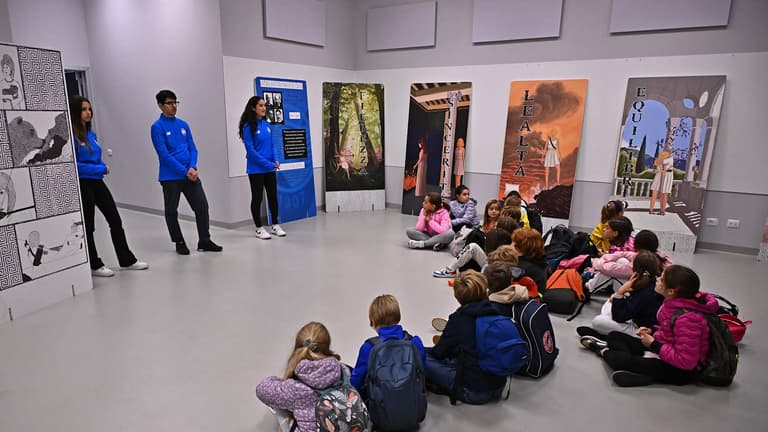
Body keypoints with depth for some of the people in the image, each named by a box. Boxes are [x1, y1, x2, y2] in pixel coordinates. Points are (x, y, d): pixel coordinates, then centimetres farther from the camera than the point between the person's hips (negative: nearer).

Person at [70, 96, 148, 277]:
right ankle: (94, 265, 20)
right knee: (88, 226, 6)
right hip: (82, 185, -7)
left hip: (97, 182, 7)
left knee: (115, 220, 6)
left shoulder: (91, 134, 10)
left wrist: (103, 167, 0)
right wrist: (101, 169, -14)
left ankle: (127, 260, 15)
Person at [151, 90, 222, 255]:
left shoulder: (183, 124, 9)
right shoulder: (157, 127, -6)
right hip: (170, 177, -4)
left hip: (190, 175, 4)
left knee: (202, 206, 1)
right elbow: (164, 154, -13)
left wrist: (192, 168, -10)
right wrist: (185, 171, -16)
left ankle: (204, 241, 12)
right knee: (171, 211, 6)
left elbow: (193, 149, 7)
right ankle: (179, 243, 21)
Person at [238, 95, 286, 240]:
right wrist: (268, 164, -16)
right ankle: (259, 228, 16)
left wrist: (276, 160, -5)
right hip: (256, 169, -6)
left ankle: (275, 225, 24)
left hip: (270, 168, 6)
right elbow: (251, 150, -15)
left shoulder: (266, 124, 5)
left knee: (273, 196, 11)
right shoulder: (248, 126, -13)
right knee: (257, 198, 5)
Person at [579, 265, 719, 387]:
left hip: (680, 370, -9)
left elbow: (685, 361, -30)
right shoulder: (675, 302, -4)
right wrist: (653, 331, 0)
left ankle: (605, 351, 10)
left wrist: (653, 345, -22)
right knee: (614, 336, 13)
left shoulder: (687, 318, -31)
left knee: (616, 358, -19)